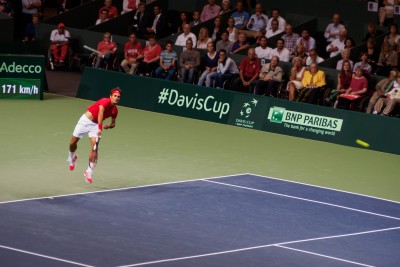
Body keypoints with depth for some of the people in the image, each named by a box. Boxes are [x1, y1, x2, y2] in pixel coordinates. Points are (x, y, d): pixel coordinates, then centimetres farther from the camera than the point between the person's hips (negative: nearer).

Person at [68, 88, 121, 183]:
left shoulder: (115, 110, -2)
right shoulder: (105, 101, -23)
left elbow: (113, 124, 13)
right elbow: (100, 113, -37)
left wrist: (107, 126, -12)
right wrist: (100, 128, -48)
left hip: (95, 125, 4)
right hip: (86, 120, -4)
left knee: (94, 148, -12)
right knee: (73, 142, 6)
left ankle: (89, 172, -4)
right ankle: (72, 157, 40)